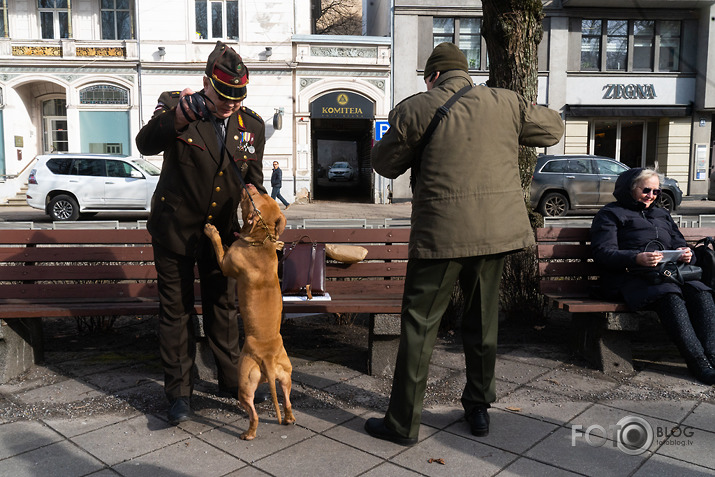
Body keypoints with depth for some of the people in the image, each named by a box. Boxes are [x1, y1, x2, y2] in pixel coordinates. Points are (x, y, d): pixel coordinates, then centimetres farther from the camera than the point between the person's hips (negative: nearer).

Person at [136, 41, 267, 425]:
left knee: (224, 308, 13)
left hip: (221, 232, 3)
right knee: (176, 311, 7)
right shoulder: (174, 104, -11)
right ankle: (179, 391, 21)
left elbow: (253, 182, 5)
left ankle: (232, 379, 31)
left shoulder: (252, 125, -3)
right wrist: (176, 119, -43)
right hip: (175, 229, -2)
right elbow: (146, 144, -26)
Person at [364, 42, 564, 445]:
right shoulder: (506, 103, 7)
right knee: (483, 321, 18)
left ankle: (404, 422, 13)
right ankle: (479, 409, 32)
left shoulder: (415, 109, -1)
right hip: (498, 227, 4)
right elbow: (553, 129, 22)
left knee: (420, 324, 5)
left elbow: (384, 164, 8)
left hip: (442, 231, -4)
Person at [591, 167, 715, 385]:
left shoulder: (662, 214, 31)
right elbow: (602, 253, -5)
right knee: (670, 295, -36)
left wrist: (686, 254, -1)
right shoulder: (611, 214, 9)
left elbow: (679, 243, 26)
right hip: (631, 278, -6)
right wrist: (636, 258, -23)